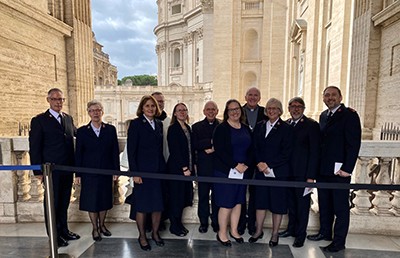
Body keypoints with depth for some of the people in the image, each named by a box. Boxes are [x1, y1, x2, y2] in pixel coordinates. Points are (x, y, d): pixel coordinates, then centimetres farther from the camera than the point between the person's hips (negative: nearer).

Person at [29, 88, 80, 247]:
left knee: (64, 202, 17)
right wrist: (38, 171, -11)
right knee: (52, 203, 8)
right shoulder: (39, 120, -7)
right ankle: (54, 235, 24)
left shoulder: (68, 118, 8)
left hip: (67, 169, 5)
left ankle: (64, 230, 32)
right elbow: (34, 148, -8)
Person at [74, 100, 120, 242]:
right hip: (89, 172, -1)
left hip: (106, 172, 1)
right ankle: (95, 228, 25)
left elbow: (115, 151, 1)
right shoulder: (82, 131, 0)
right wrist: (77, 174, -3)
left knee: (104, 200, 12)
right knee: (91, 202, 7)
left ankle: (102, 225, 32)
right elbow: (78, 154, 0)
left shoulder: (111, 129, 1)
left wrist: (116, 170, -2)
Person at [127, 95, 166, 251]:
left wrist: (164, 168, 6)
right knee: (142, 205, 7)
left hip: (159, 170, 5)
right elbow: (131, 150, -9)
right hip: (143, 171, -4)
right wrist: (134, 173, -13)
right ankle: (142, 236, 26)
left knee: (159, 203, 10)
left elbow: (160, 148, 10)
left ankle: (155, 233, 30)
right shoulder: (136, 124, -5)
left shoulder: (159, 124, 9)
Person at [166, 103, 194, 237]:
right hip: (176, 168, -7)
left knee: (184, 196, 13)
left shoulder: (188, 128, 12)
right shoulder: (172, 129, -10)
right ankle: (174, 226, 19)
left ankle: (179, 223, 29)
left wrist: (191, 166, 7)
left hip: (187, 168, 7)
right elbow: (174, 150, -15)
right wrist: (184, 168, -14)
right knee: (176, 197, 3)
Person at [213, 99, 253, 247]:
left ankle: (234, 231, 30)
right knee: (226, 204, 1)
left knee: (238, 202, 13)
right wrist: (235, 165, -17)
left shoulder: (246, 129, 10)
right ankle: (222, 233, 19)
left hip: (242, 171, 6)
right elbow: (219, 150, -15)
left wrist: (246, 165, -6)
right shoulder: (221, 128, -7)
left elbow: (250, 150, 10)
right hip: (225, 171, -5)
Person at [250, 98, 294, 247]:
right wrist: (260, 163, -10)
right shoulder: (259, 126, 9)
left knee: (277, 204, 8)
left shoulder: (286, 128, -4)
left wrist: (268, 165, -14)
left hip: (278, 172, -3)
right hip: (261, 171, 4)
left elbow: (286, 153, -10)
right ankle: (258, 231, 26)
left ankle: (275, 234, 24)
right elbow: (255, 147, 6)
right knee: (260, 201, 11)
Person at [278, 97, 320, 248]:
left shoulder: (311, 125, -7)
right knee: (291, 202, 16)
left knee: (302, 204, 6)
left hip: (303, 173, -5)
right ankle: (291, 228, 33)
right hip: (288, 172, 5)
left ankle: (301, 234, 21)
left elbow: (314, 152, -9)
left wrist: (311, 176, -13)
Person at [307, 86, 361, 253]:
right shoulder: (323, 116, 12)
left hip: (339, 170, -6)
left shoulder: (349, 115, -8)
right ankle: (325, 232, 34)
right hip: (322, 170, 7)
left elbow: (354, 143, -13)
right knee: (324, 204, 18)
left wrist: (347, 168, -18)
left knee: (340, 207, 6)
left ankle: (339, 241, 19)